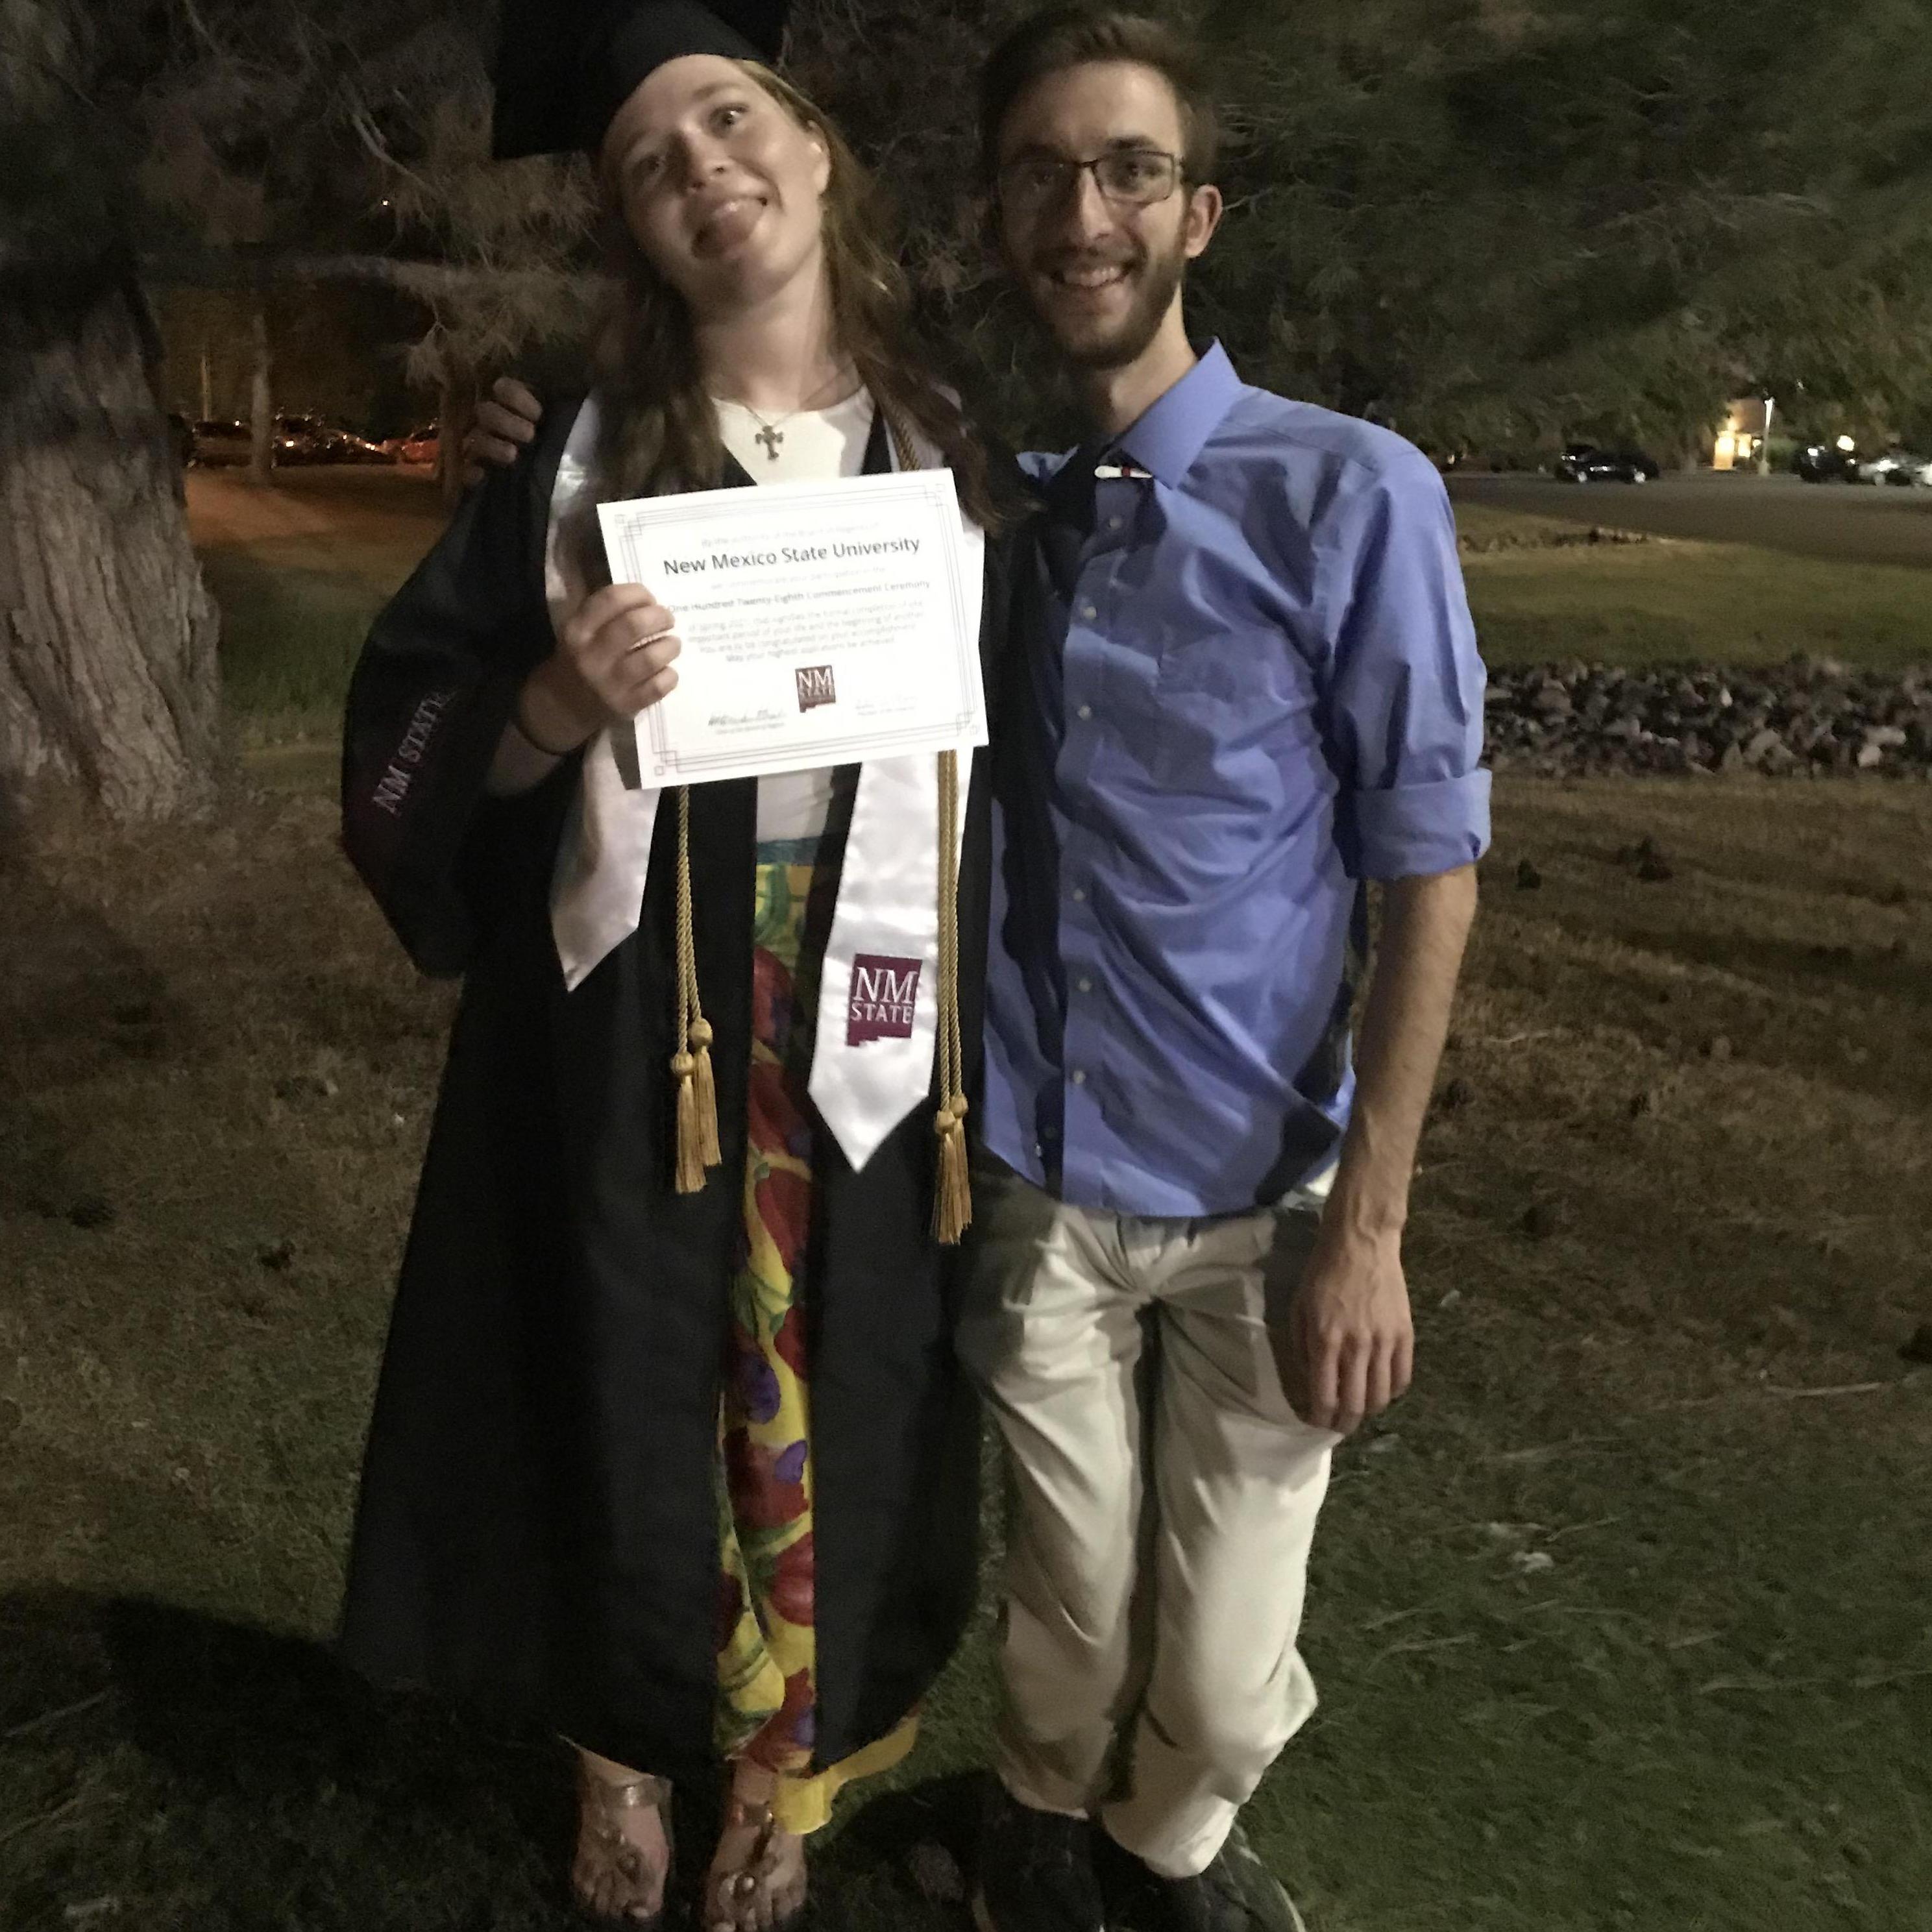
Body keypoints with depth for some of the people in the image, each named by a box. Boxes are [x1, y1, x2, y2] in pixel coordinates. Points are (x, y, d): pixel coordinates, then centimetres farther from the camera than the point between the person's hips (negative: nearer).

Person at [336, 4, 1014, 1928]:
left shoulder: (956, 452, 4)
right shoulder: (586, 454, 0)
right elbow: (405, 732, 0)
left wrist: (994, 1035, 1)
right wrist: (556, 704, -21)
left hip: (860, 1040, 1)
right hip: (628, 1029, 0)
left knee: (824, 1392, 11)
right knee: (628, 1387, 11)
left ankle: (783, 1767, 36)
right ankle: (623, 1750, 38)